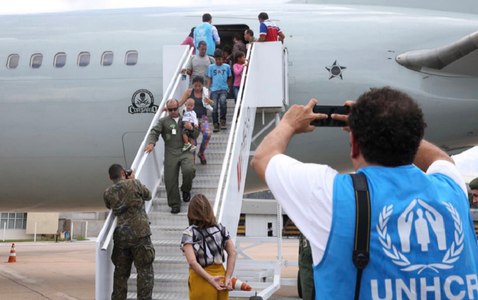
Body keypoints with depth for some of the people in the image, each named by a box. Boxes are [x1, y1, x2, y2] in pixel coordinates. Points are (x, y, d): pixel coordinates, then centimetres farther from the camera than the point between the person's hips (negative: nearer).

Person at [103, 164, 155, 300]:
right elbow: (148, 195, 13)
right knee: (145, 270, 2)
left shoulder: (108, 193, 6)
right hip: (139, 234, -4)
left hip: (120, 236, 4)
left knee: (121, 272, 13)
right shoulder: (133, 183, -3)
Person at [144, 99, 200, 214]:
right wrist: (151, 143, -19)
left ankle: (186, 190, 3)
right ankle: (175, 204, 7)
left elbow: (196, 135, 22)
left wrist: (191, 129, -1)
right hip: (171, 153, 0)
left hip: (185, 151, 0)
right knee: (170, 179, -7)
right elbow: (154, 132, 2)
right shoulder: (163, 121, 15)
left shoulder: (185, 119, 21)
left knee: (188, 170, -27)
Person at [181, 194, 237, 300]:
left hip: (201, 280, -4)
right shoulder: (220, 228, 3)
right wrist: (228, 277, -3)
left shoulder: (189, 233, -11)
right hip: (220, 274, 4)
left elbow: (192, 262, -21)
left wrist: (210, 279, -16)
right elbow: (232, 253, 1)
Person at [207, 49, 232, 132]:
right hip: (214, 89, 1)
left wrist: (227, 87, 7)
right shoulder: (211, 67, 9)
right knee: (214, 107, -5)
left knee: (223, 101, -27)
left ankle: (223, 120, -11)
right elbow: (209, 79, 8)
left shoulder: (227, 67, 9)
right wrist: (207, 90, 1)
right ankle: (216, 124, 7)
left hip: (223, 89, -1)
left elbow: (229, 78, 18)